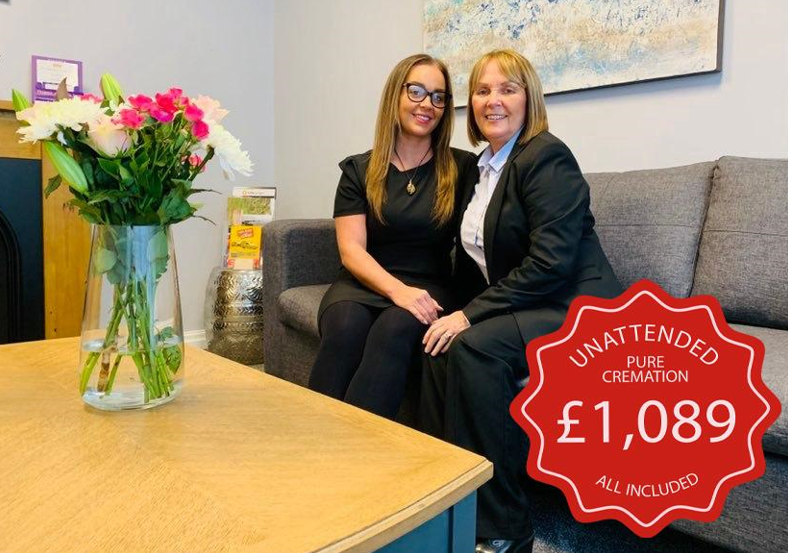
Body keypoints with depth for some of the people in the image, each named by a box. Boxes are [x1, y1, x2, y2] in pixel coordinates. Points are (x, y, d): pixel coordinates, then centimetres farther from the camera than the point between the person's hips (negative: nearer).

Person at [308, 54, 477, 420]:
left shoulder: (463, 168, 8)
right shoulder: (358, 170, 8)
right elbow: (351, 249, -2)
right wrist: (397, 290, -19)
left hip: (429, 287, 0)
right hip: (363, 283, 1)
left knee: (394, 329, -34)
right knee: (345, 326, -33)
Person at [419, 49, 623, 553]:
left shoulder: (546, 157, -11)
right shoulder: (484, 167, 14)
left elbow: (550, 261, -21)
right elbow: (476, 258, 17)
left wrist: (472, 315, -21)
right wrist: (458, 313, -1)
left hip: (577, 308, -7)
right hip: (523, 308, 7)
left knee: (476, 347, -30)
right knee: (444, 347, -19)